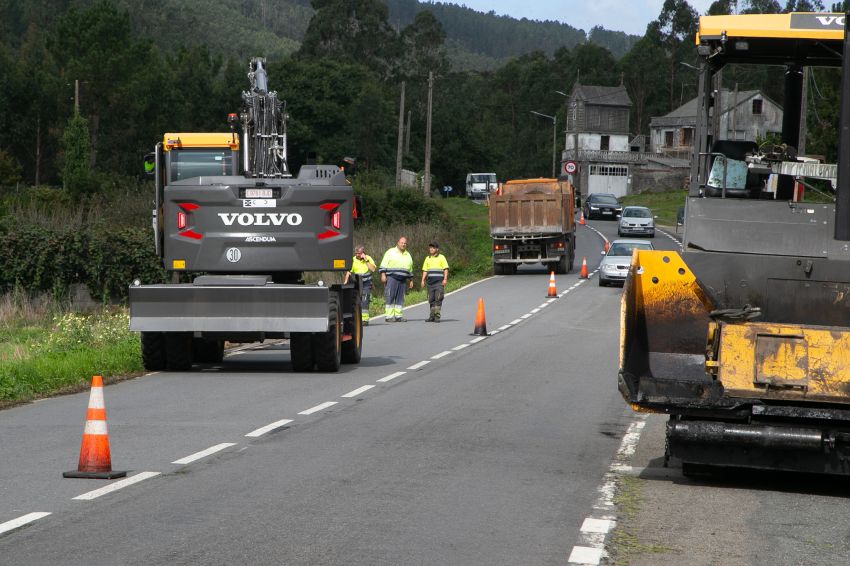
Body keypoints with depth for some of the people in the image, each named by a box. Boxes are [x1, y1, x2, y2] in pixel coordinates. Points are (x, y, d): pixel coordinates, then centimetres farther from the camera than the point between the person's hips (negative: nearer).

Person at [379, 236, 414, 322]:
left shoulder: (408, 255, 19)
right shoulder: (390, 252, 3)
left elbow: (410, 269, 25)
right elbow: (384, 265, -2)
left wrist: (411, 280, 22)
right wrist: (383, 275, -12)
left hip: (402, 280, 5)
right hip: (391, 278, -5)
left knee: (400, 298, 5)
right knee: (390, 297, -7)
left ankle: (398, 316, 9)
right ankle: (389, 316, -7)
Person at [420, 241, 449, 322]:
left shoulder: (441, 257, 3)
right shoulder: (427, 258, 17)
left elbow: (446, 269, -1)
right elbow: (425, 270, 18)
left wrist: (445, 279, -11)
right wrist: (423, 280, 8)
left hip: (439, 282, -5)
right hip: (430, 282, 5)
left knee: (438, 299, -10)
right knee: (431, 300, 5)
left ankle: (437, 316, -12)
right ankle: (432, 316, 9)